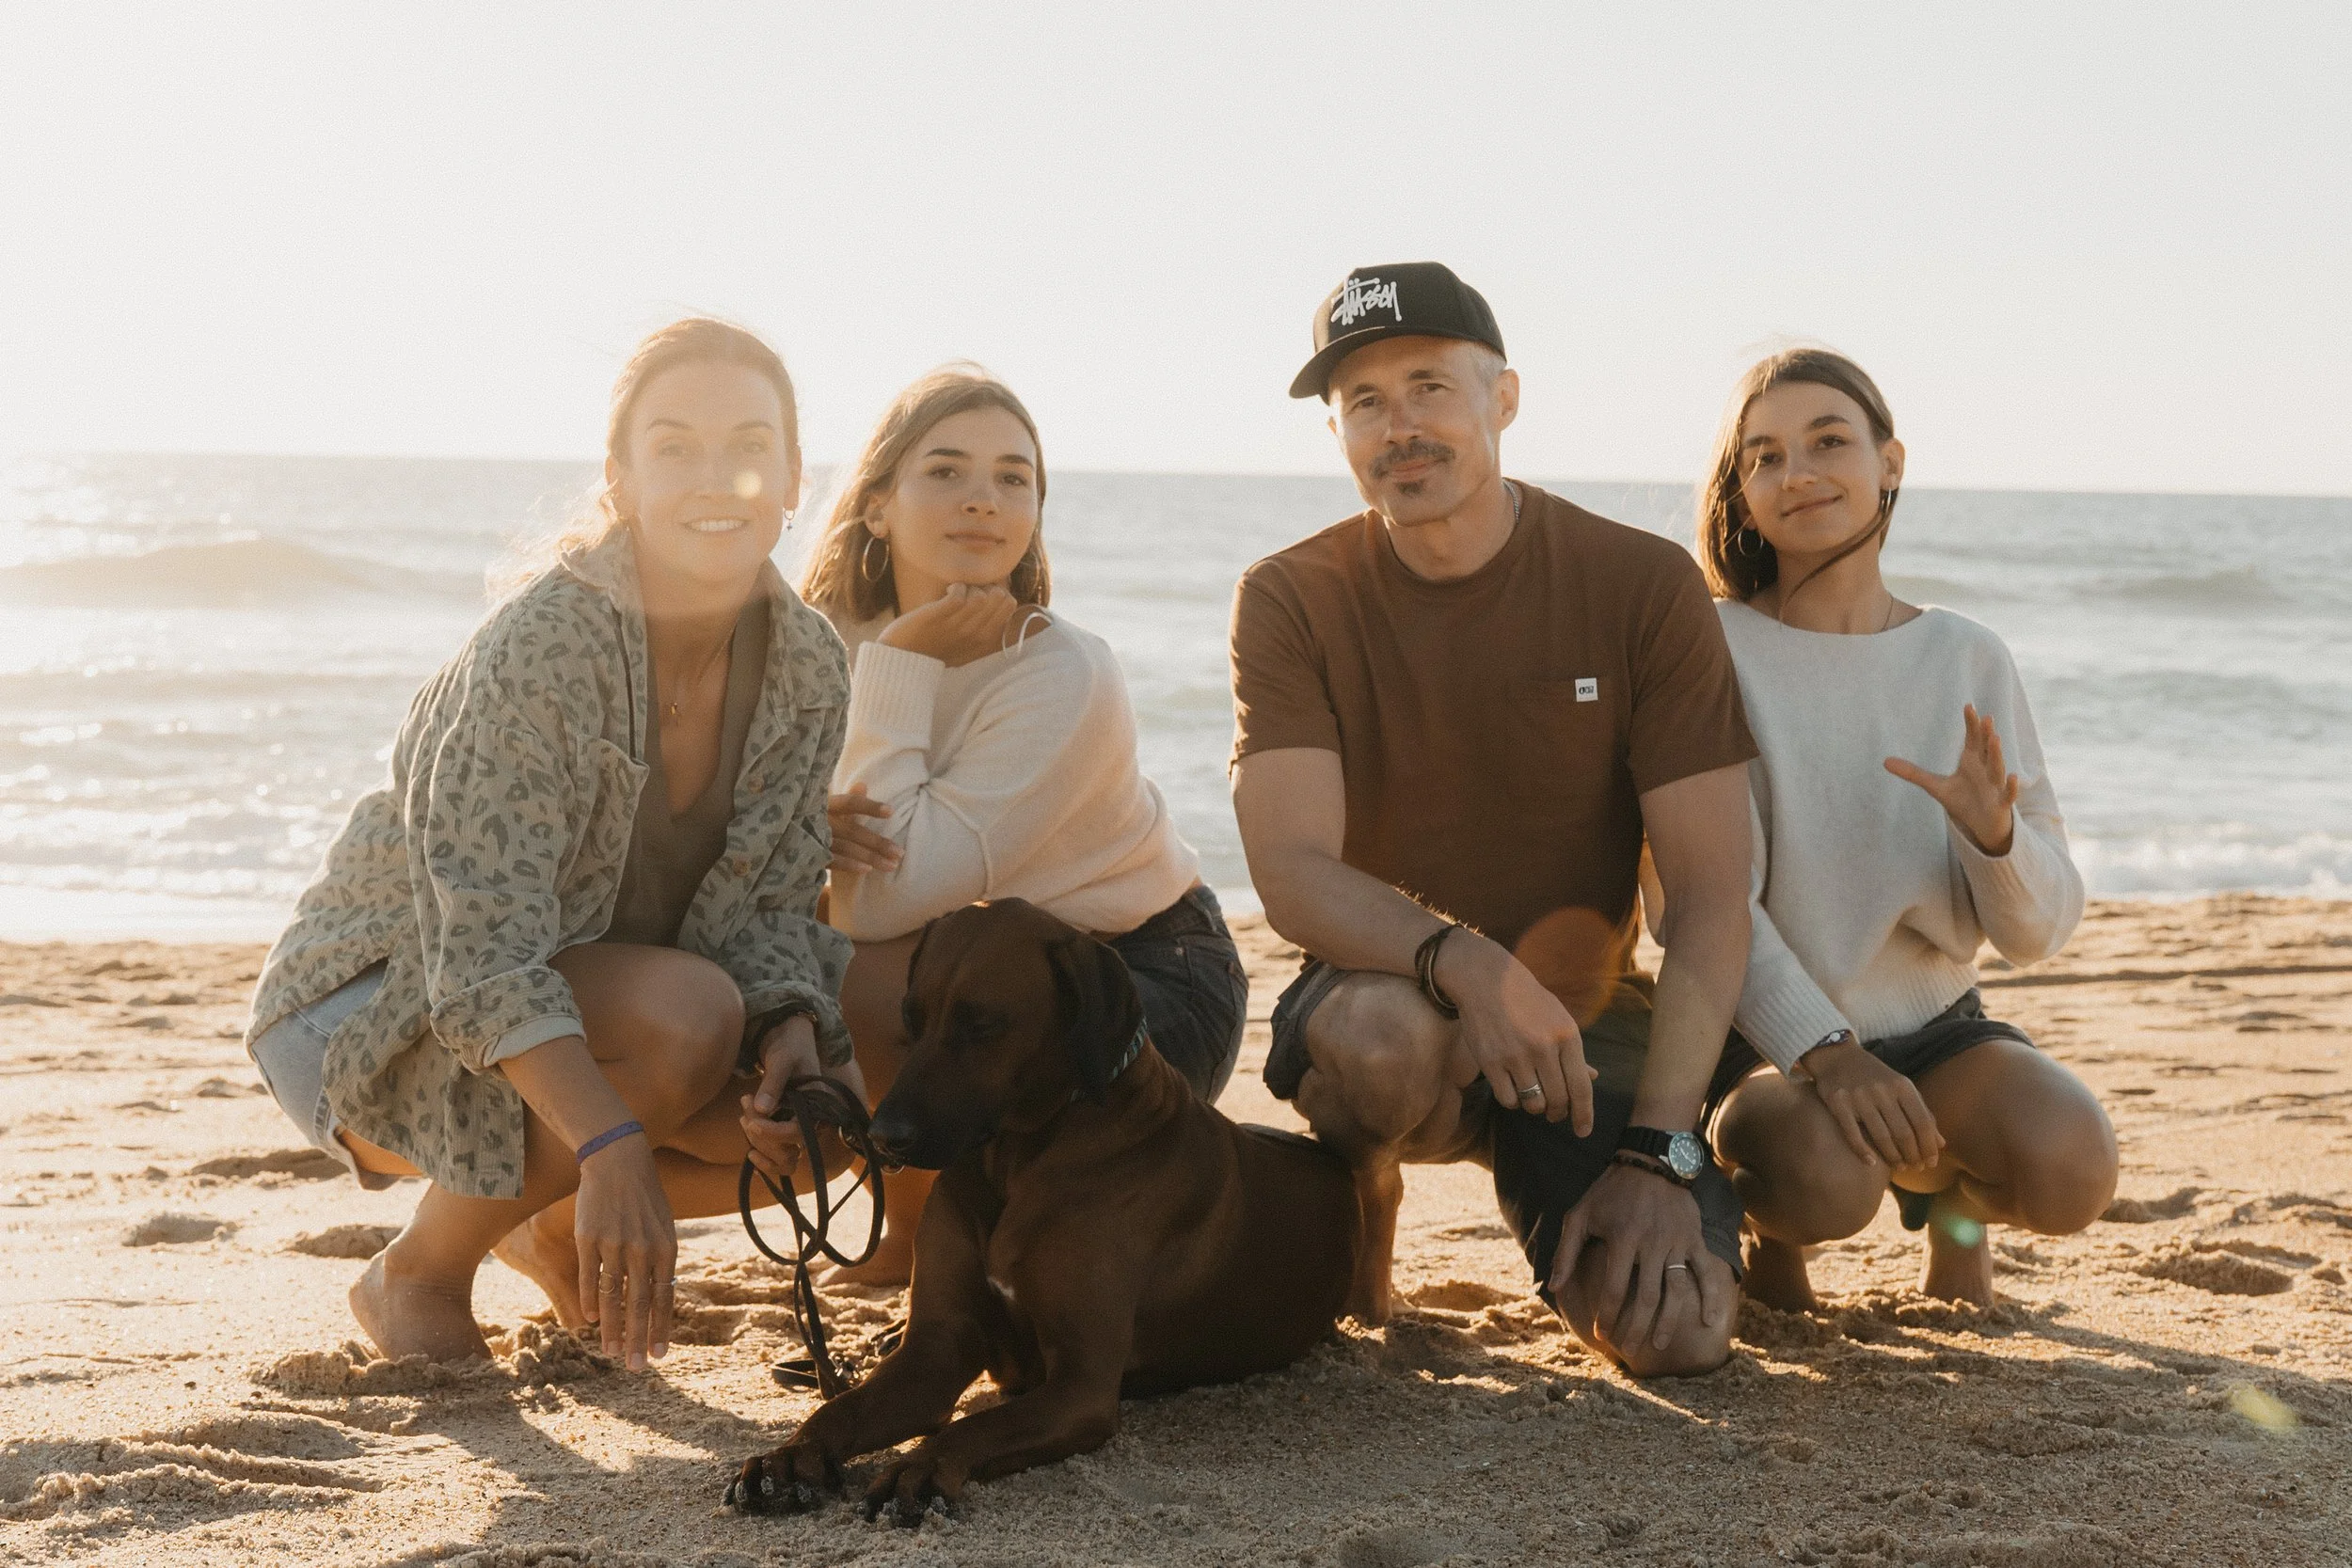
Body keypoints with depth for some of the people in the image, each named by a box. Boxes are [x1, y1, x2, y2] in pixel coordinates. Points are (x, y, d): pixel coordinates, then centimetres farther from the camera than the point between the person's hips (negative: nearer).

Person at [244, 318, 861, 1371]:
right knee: (687, 1015, -32)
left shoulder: (806, 666, -8)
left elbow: (772, 907, -5)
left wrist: (794, 1032, -27)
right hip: (372, 1023, -6)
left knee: (842, 1102, -14)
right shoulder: (540, 653, -28)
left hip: (573, 1017, 6)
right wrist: (612, 1151, -45)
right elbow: (485, 949, -33)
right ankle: (417, 1275, -11)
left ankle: (559, 1233, 12)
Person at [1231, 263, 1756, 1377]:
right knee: (1383, 1029, -38)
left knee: (1676, 1331, -22)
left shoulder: (1643, 585, -8)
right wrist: (1462, 962, -39)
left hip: (1584, 1017, 1)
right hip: (1382, 989, -1)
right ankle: (1360, 1196, 0)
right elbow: (1292, 877, -19)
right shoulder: (1291, 600, -7)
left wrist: (1659, 1151, -21)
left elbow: (1712, 897, -11)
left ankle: (1566, 1230, 16)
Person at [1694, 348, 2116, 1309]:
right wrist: (1823, 1051, -27)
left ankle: (1954, 1196, 12)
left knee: (2070, 1171, -26)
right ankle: (1769, 1223, 5)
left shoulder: (1970, 662, 1)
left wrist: (1993, 833, -22)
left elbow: (2038, 933, 1)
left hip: (1935, 1029, 3)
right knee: (1822, 1182, -35)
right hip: (1767, 1036, -3)